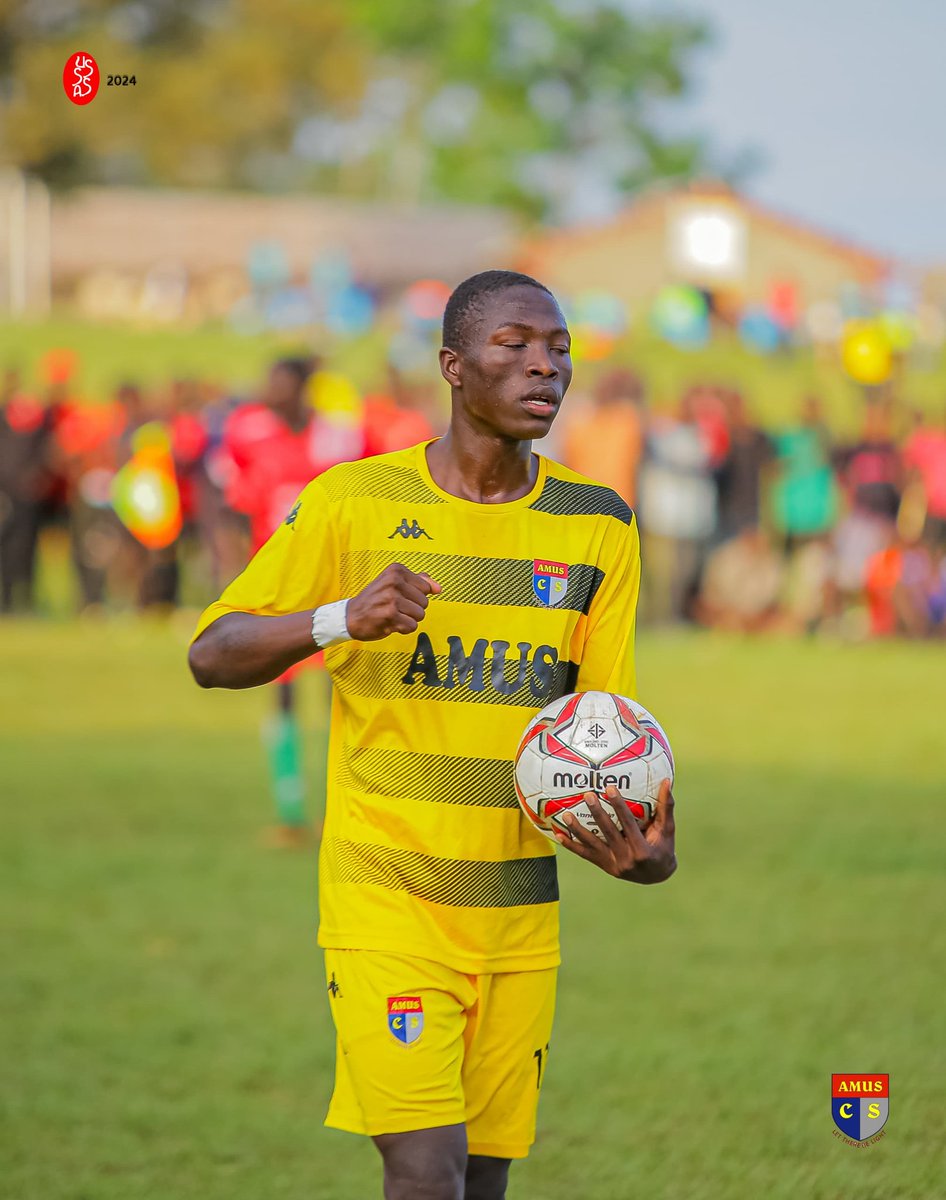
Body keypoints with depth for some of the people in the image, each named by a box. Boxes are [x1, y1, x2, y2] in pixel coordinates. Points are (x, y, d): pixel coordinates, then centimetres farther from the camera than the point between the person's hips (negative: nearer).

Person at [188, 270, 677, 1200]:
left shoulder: (598, 524, 6)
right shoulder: (355, 503, -3)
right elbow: (211, 654, 0)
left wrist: (634, 837, -16)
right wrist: (341, 619, -20)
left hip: (521, 909, 4)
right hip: (386, 898, -4)